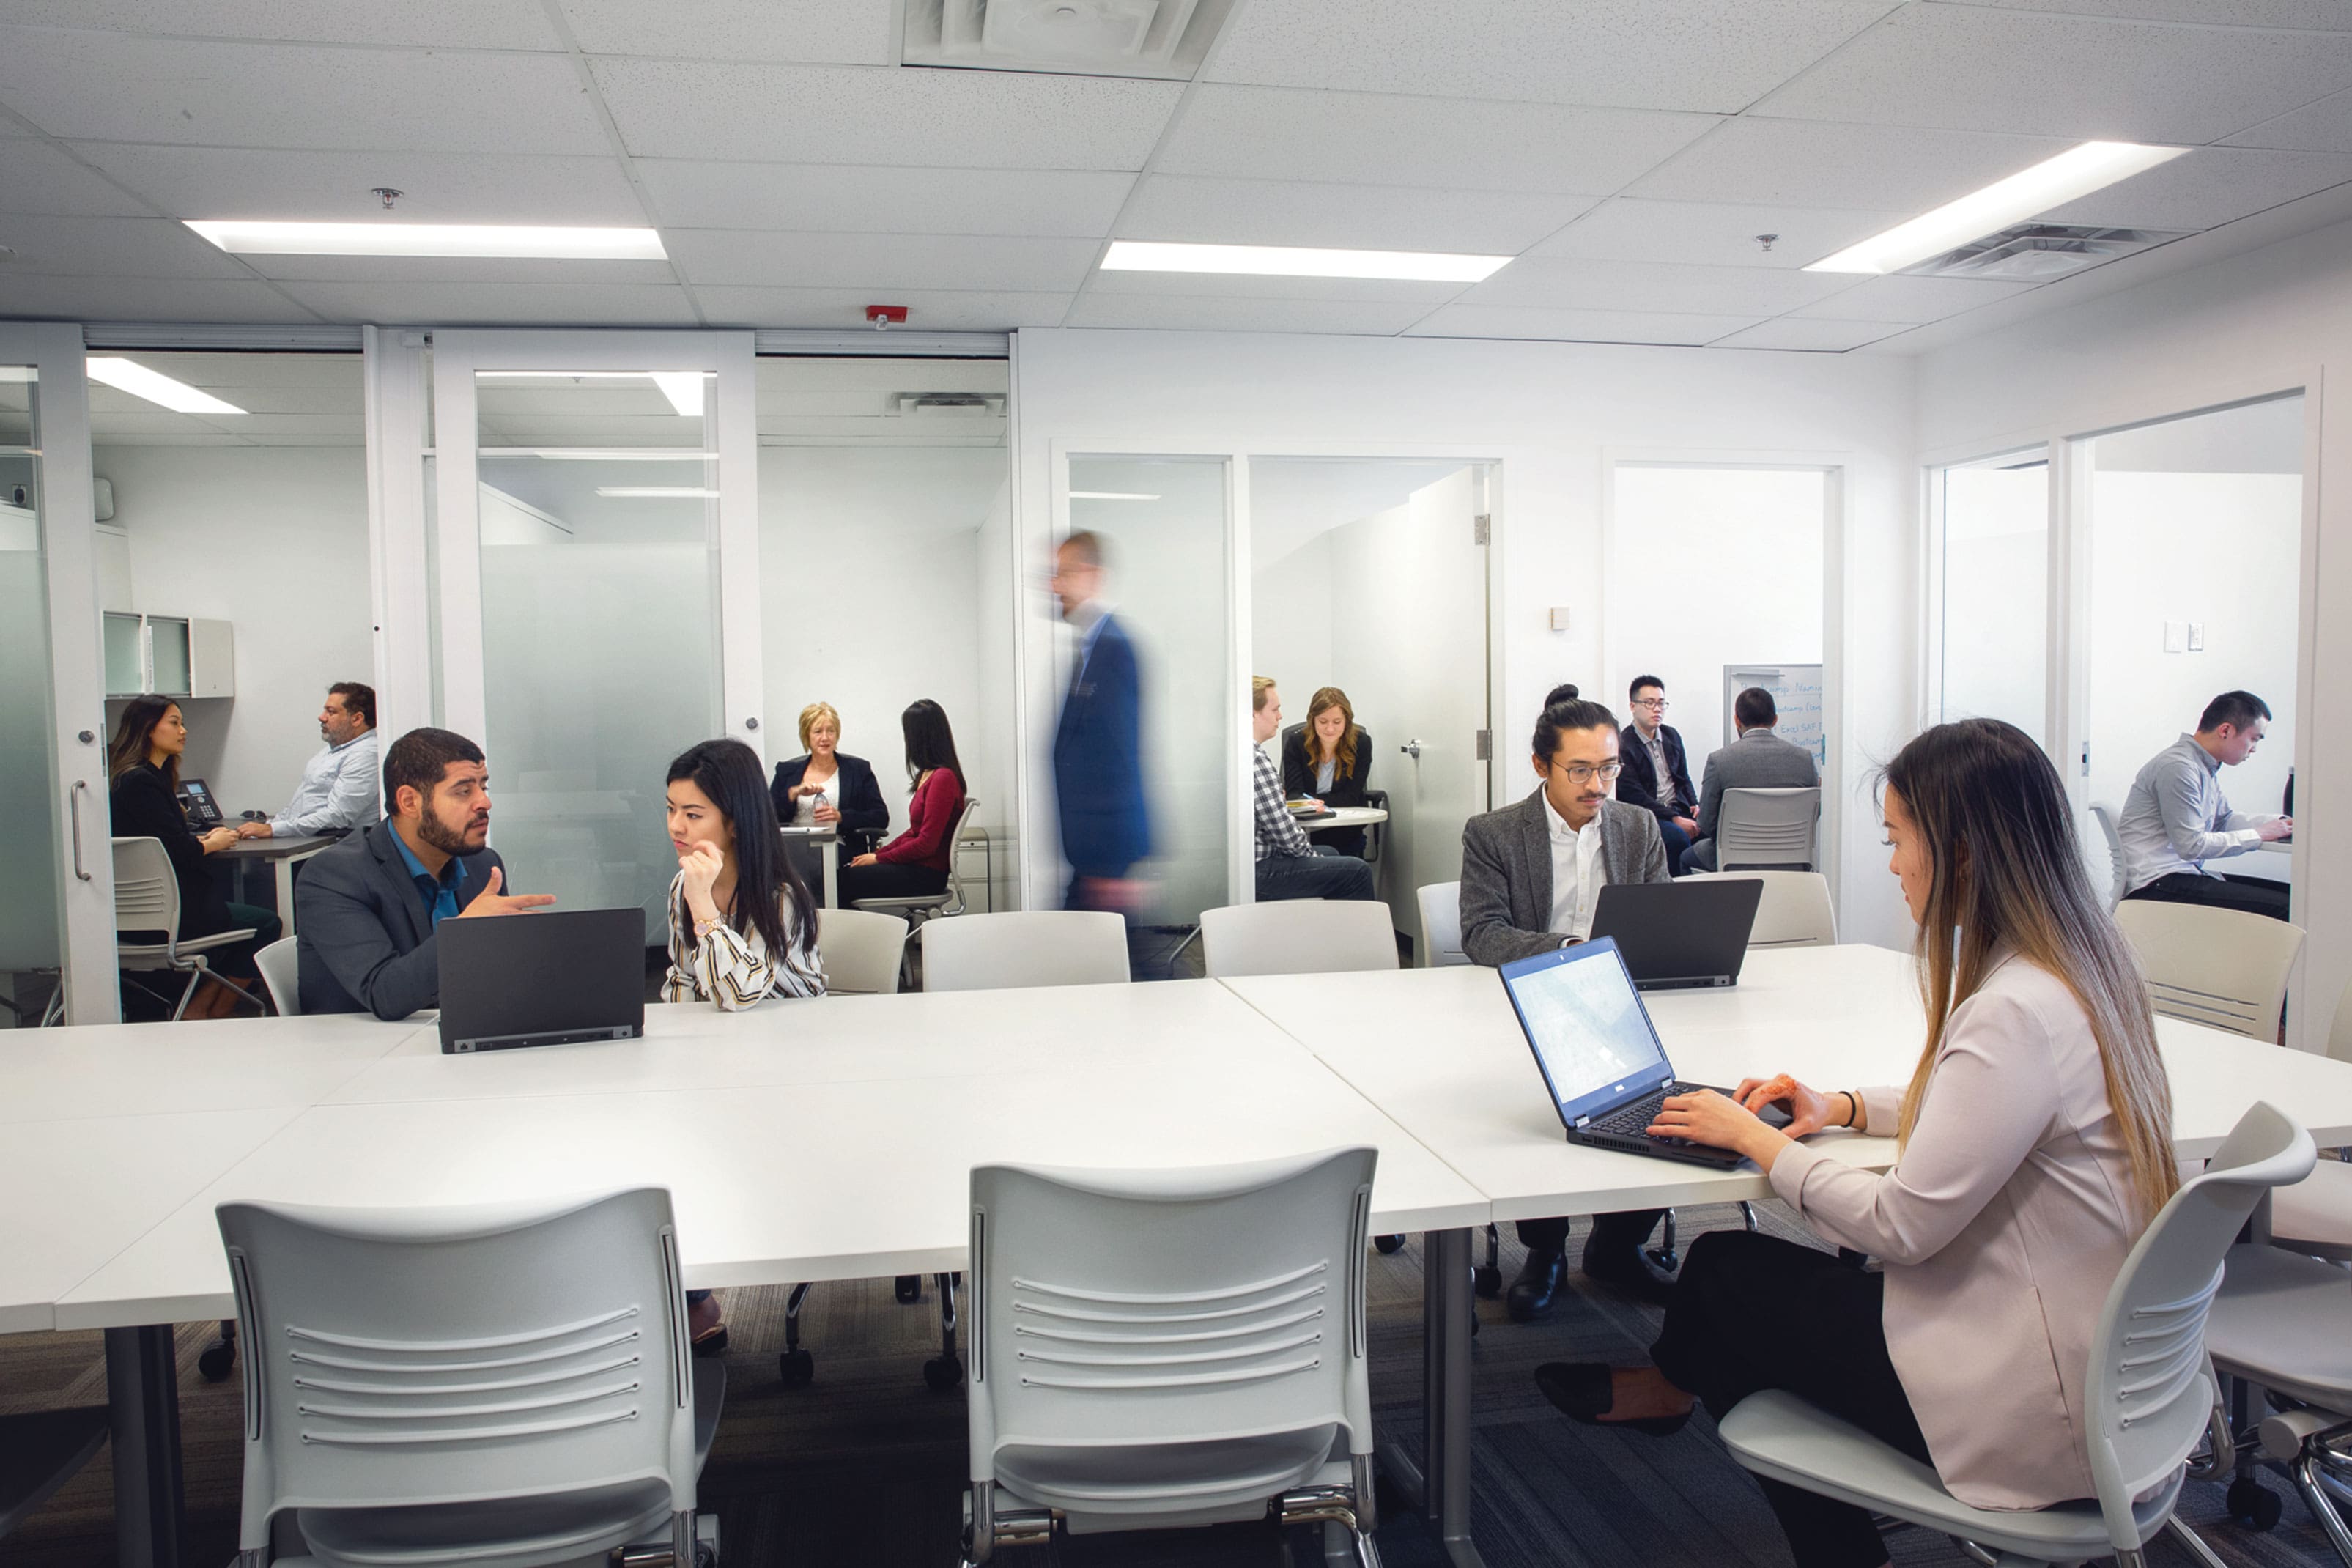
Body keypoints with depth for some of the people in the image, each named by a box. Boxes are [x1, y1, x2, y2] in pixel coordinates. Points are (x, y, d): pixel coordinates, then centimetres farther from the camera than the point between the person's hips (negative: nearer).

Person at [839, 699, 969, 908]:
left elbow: (927, 844, -18)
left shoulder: (943, 778, -16)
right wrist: (880, 852, 8)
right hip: (915, 868, 9)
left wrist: (879, 858, -9)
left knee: (840, 881, -12)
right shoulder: (930, 775, 13)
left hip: (925, 875, -9)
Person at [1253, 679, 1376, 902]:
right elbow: (1284, 832, -20)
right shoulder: (1255, 758, -21)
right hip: (1258, 872, -11)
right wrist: (1312, 856, -4)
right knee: (1358, 872, -6)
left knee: (1329, 852, 28)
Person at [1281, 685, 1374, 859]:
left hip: (1346, 834, 1)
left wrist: (1309, 799, -23)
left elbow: (1351, 797, -10)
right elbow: (1294, 793, -12)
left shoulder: (1361, 744, -7)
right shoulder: (1296, 742, -6)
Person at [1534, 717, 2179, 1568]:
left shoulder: (2015, 1012, -28)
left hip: (2026, 1402, -9)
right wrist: (1850, 1105, 10)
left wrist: (1753, 1137, -11)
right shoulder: (2080, 966, 3)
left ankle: (1663, 1389, 36)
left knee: (1725, 1270, 3)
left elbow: (1902, 1227, -25)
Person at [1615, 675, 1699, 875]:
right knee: (1678, 837, -34)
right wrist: (1674, 819, -18)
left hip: (1679, 811, 6)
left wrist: (1695, 806, 1)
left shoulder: (1672, 736, 14)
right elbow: (1635, 796, -14)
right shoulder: (1622, 745, -8)